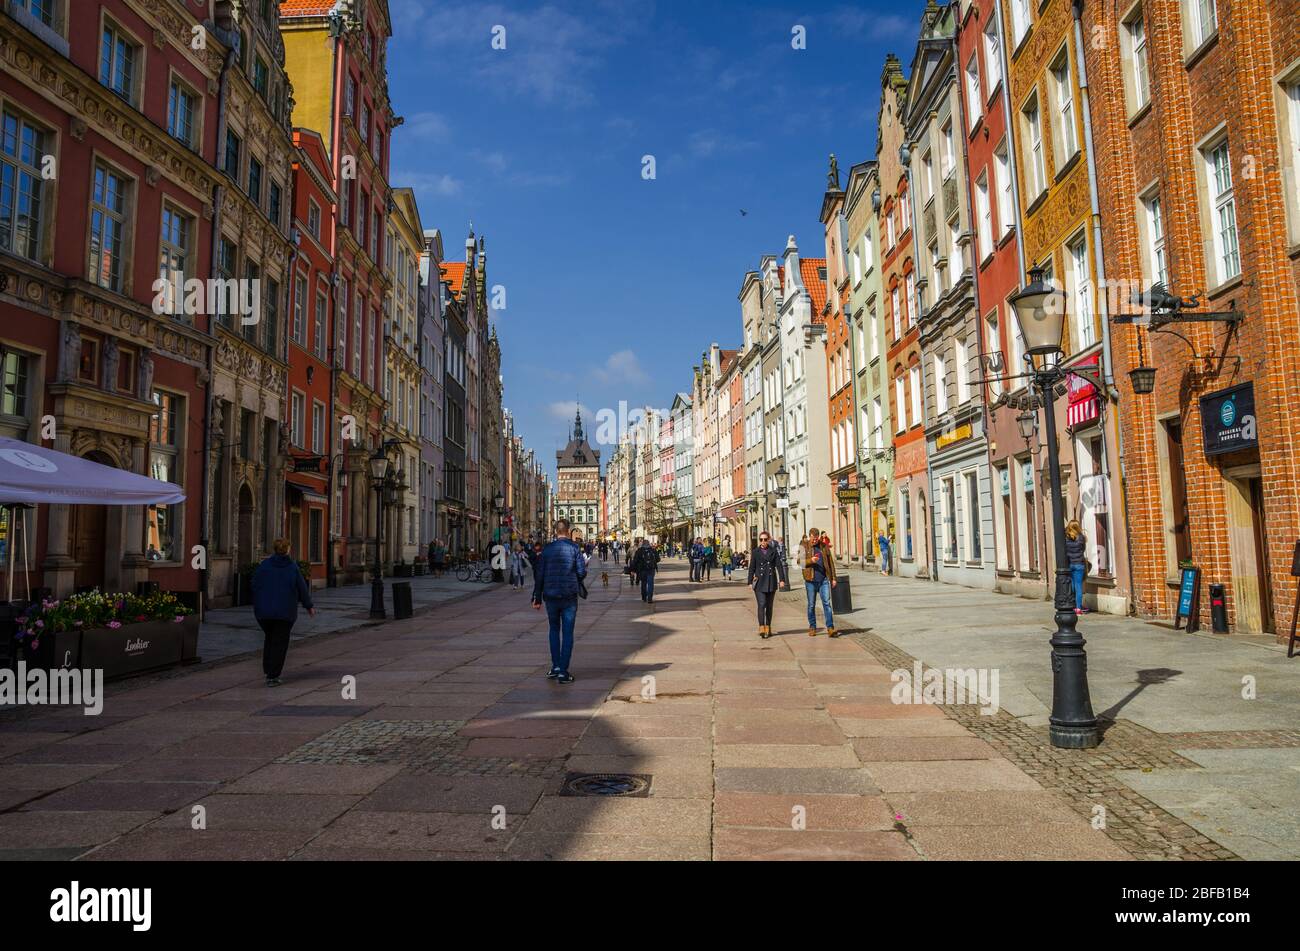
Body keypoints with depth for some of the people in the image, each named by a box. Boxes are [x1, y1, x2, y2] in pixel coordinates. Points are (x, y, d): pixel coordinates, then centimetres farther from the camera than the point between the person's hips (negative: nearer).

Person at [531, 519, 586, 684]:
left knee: (554, 630, 20)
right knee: (567, 633, 4)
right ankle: (563, 672, 1)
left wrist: (537, 598, 8)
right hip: (569, 596, -2)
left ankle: (555, 666, 18)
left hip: (550, 596, 2)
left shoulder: (547, 549, 1)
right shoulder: (574, 548, -6)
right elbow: (582, 572, -9)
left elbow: (539, 575, 2)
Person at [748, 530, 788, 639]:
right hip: (759, 582, -2)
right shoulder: (755, 552, 4)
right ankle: (761, 628, -15)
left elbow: (779, 565, 3)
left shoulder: (773, 551, 6)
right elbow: (752, 568, 5)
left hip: (771, 582, 2)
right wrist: (750, 582, 2)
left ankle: (768, 628, 18)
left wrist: (782, 580, -5)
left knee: (769, 606, 8)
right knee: (761, 604, -13)